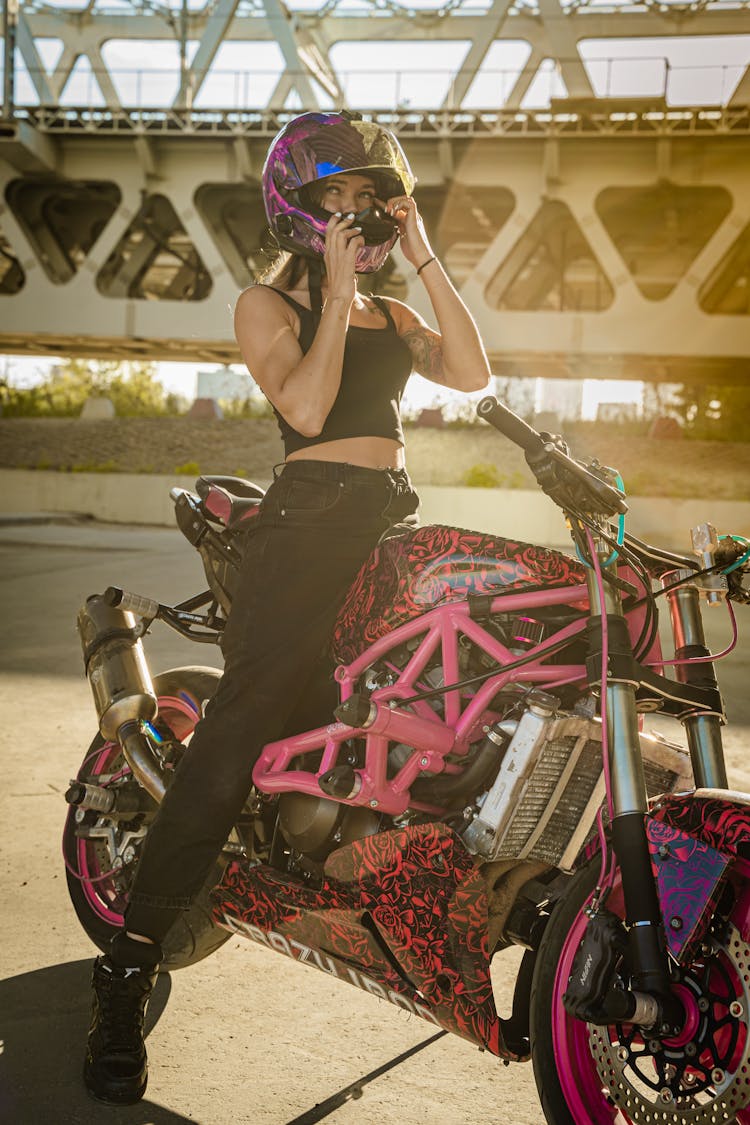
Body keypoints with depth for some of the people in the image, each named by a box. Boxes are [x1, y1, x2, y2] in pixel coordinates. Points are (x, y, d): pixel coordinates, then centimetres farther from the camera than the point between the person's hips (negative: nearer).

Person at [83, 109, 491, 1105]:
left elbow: (470, 373, 4)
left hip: (396, 527, 7)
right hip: (309, 525, -6)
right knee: (236, 736, -15)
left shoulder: (392, 315, 23)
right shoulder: (268, 305, 6)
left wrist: (423, 259, 5)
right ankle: (127, 969, -11)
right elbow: (306, 406, -13)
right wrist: (337, 292, -7)